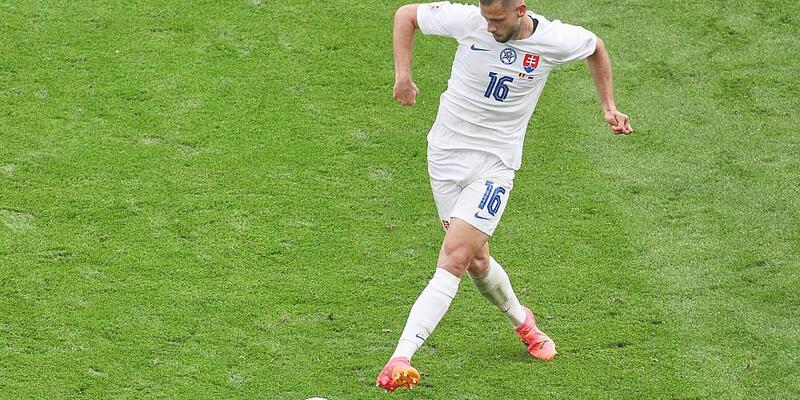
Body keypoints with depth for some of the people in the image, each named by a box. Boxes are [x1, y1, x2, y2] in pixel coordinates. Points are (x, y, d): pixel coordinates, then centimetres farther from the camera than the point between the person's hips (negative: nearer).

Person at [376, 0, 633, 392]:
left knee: (454, 256, -17)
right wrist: (402, 74, -6)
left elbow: (595, 47, 14)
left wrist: (608, 106, 13)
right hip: (446, 151, 2)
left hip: (495, 161, -2)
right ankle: (521, 319, 39)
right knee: (475, 261, 7)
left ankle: (400, 359, -22)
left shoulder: (555, 40, -10)